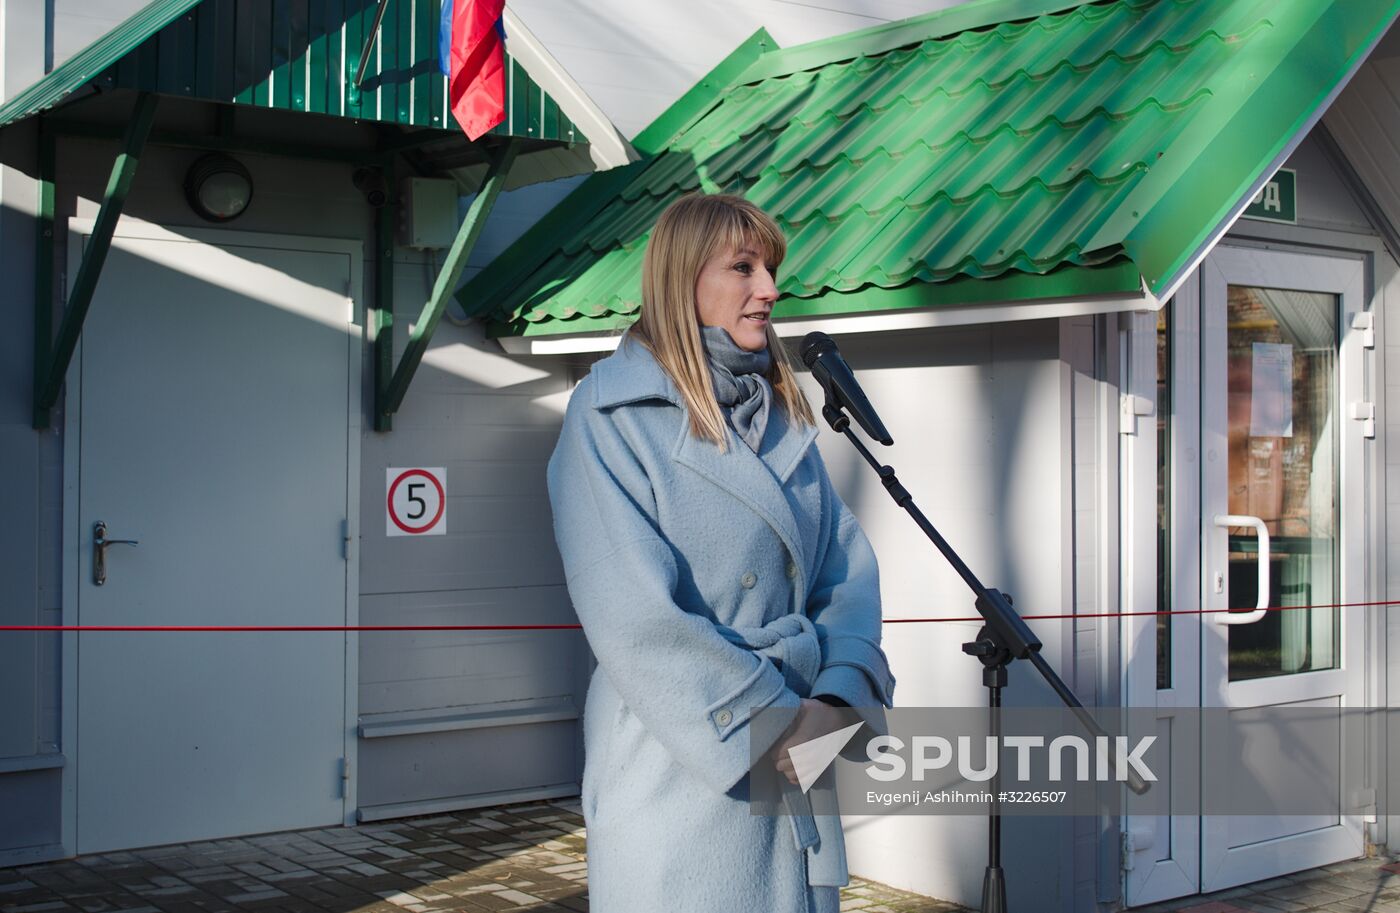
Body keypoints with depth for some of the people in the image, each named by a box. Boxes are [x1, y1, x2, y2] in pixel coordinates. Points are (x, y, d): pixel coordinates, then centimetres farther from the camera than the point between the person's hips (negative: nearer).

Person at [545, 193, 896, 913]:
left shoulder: (783, 415, 12)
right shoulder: (612, 414, -8)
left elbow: (848, 565, 6)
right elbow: (635, 618, -17)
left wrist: (839, 695, -11)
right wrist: (772, 721, -15)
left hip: (797, 755, 6)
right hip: (677, 766, -6)